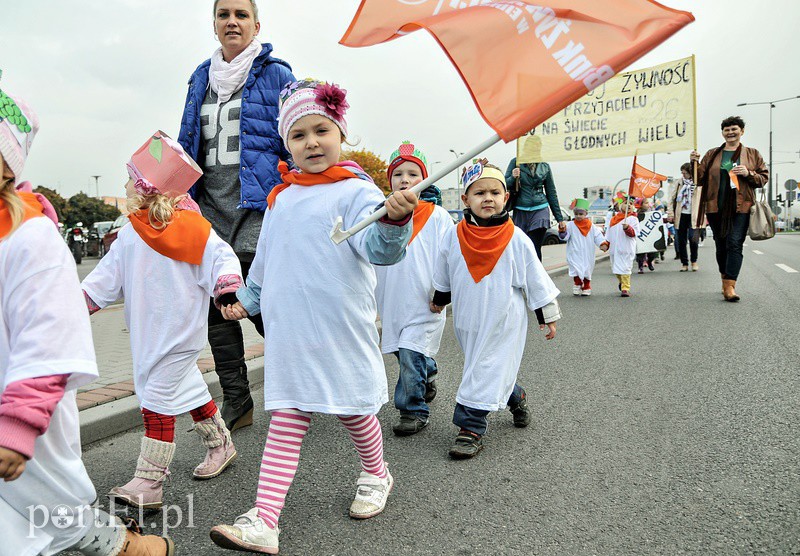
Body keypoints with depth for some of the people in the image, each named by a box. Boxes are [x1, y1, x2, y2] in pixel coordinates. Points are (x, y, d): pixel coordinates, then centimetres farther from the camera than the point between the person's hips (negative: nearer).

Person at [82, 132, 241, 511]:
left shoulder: (191, 228, -12)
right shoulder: (131, 235, 9)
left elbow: (222, 257, -10)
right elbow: (108, 275, 13)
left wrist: (227, 284, -27)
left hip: (178, 334, -7)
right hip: (147, 333, 7)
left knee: (158, 401, -7)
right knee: (187, 387, 18)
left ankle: (147, 484, -1)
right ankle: (219, 444, 38)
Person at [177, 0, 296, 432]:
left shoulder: (275, 75, 2)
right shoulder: (202, 79, 18)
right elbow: (188, 147, 21)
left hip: (259, 205, -6)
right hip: (210, 207, 6)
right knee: (217, 307, 4)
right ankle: (235, 402, 16)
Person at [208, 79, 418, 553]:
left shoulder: (356, 190, -7)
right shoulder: (281, 198, 12)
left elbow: (378, 248, -23)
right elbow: (265, 258, 25)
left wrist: (394, 219, -44)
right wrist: (247, 300, 34)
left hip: (341, 331, -4)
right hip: (288, 332, 5)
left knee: (353, 409, 11)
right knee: (286, 420, 5)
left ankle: (375, 474, 41)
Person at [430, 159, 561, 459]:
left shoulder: (516, 238, -10)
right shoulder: (454, 236, -4)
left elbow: (536, 278, -3)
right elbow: (443, 277, 13)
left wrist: (548, 316, 2)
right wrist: (439, 300, 25)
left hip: (504, 323, -4)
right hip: (467, 321, 4)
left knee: (487, 371, -4)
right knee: (482, 366, 17)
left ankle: (471, 428, 4)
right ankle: (516, 397, 43)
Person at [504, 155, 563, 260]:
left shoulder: (545, 166, 6)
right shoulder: (516, 162, 2)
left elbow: (551, 192, 12)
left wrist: (559, 218, 12)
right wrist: (513, 178, -19)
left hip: (540, 210, 0)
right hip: (520, 211, 1)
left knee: (535, 248, -11)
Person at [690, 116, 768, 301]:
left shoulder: (752, 154, 10)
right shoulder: (712, 155, 13)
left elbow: (764, 177, 9)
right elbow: (700, 179, 11)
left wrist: (748, 174, -10)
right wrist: (695, 163, -5)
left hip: (741, 207, -2)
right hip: (716, 207, 2)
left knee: (735, 244, -13)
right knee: (721, 246, 9)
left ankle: (729, 286, -16)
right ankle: (726, 281, 23)